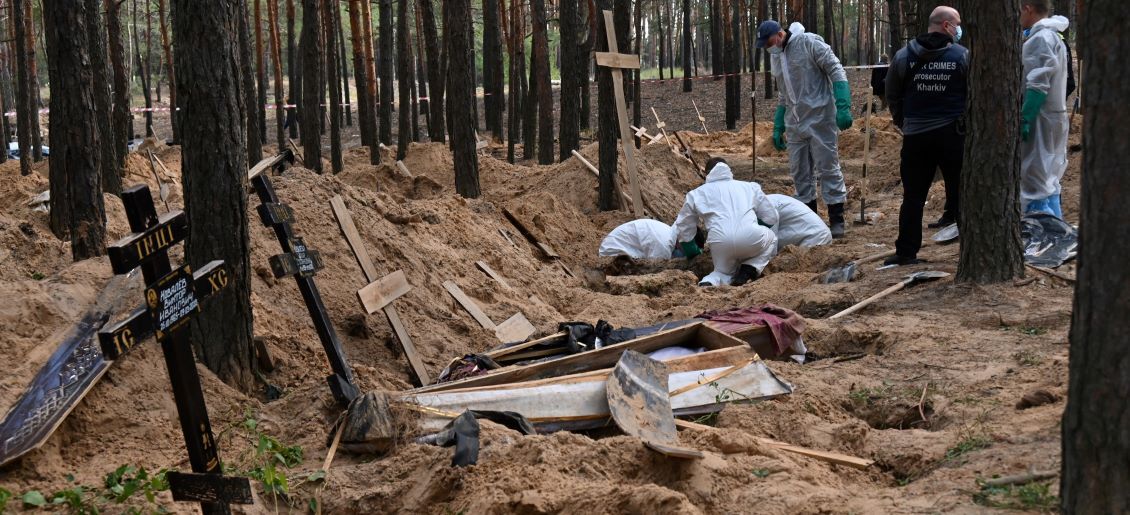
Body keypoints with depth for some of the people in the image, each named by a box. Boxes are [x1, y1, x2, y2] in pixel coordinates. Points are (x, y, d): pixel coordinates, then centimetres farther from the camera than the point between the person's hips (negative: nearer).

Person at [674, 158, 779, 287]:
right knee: (770, 238, 32)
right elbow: (772, 217, 27)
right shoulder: (749, 186, 28)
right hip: (751, 237, -1)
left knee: (724, 271, 28)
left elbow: (683, 229, 29)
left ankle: (709, 282, -6)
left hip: (720, 241, 1)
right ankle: (750, 269, 6)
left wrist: (692, 252, 47)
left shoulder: (697, 194, 26)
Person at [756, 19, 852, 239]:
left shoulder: (809, 43, -9)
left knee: (828, 168, -3)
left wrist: (843, 107, -20)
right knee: (799, 172, 8)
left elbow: (836, 71, -12)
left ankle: (836, 220, 3)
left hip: (820, 120, -7)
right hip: (795, 124, 7)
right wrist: (778, 127, 18)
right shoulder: (776, 57, 14)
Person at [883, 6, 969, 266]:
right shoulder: (962, 56, -6)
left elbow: (892, 95, 8)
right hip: (952, 134, -2)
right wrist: (968, 123, 10)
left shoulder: (903, 56, 2)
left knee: (913, 196, 7)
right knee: (961, 192, 7)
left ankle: (906, 252, 8)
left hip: (915, 135, 2)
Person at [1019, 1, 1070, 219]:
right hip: (1054, 117, 10)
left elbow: (1038, 86, -20)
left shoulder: (1040, 39, -14)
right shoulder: (1053, 36, 17)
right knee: (1048, 180, 14)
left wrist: (1024, 119, -22)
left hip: (1040, 119, -10)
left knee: (1034, 180, -9)